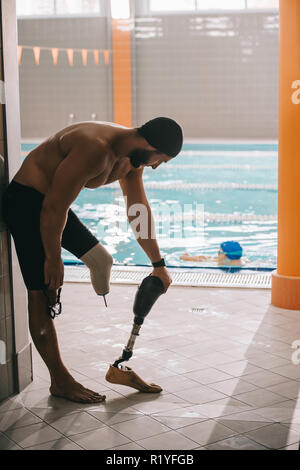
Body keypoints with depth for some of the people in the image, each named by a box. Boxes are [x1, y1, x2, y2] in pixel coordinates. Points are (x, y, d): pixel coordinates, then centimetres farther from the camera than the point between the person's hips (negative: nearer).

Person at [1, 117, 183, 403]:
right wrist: (53, 259, -16)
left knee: (101, 261, 11)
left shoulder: (132, 156, 0)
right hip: (26, 200, -10)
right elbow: (54, 208, -28)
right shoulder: (95, 149, -31)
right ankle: (60, 382, 2)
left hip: (52, 203, 10)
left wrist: (158, 264, 16)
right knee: (41, 291, -7)